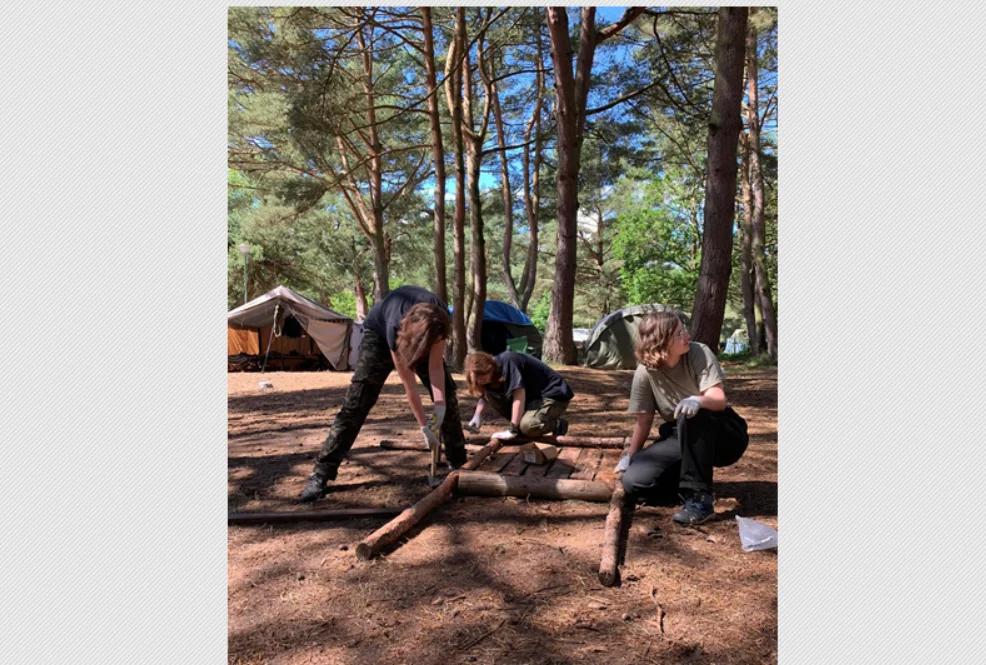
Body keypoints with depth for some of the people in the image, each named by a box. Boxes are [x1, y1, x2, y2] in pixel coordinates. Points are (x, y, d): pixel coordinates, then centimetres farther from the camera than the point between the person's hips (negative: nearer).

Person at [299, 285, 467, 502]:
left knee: (446, 392, -4)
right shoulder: (395, 329, -43)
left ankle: (459, 462, 10)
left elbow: (436, 366, -26)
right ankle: (320, 474, -14)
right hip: (379, 333, -4)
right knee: (357, 401, -16)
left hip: (420, 334, 4)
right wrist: (424, 425, -26)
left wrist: (440, 405, -36)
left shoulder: (440, 320, -36)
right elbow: (409, 385, -33)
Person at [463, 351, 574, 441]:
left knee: (528, 426, -35)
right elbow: (484, 395, 10)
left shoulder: (507, 361, -24)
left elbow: (519, 395, -29)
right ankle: (519, 424, 4)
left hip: (554, 395, -8)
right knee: (490, 393, -6)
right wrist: (477, 416, -9)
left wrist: (513, 430, -25)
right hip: (533, 396, 8)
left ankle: (558, 424, -5)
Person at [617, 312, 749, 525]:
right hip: (683, 439, 3)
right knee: (634, 481, -17)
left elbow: (719, 400, -26)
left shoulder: (699, 353, -17)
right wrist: (630, 457, 2)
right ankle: (693, 474, 10)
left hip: (724, 435, -3)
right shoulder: (645, 372, -12)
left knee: (691, 415, -38)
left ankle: (699, 498, -27)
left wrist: (698, 400, -48)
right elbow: (644, 419, -2)